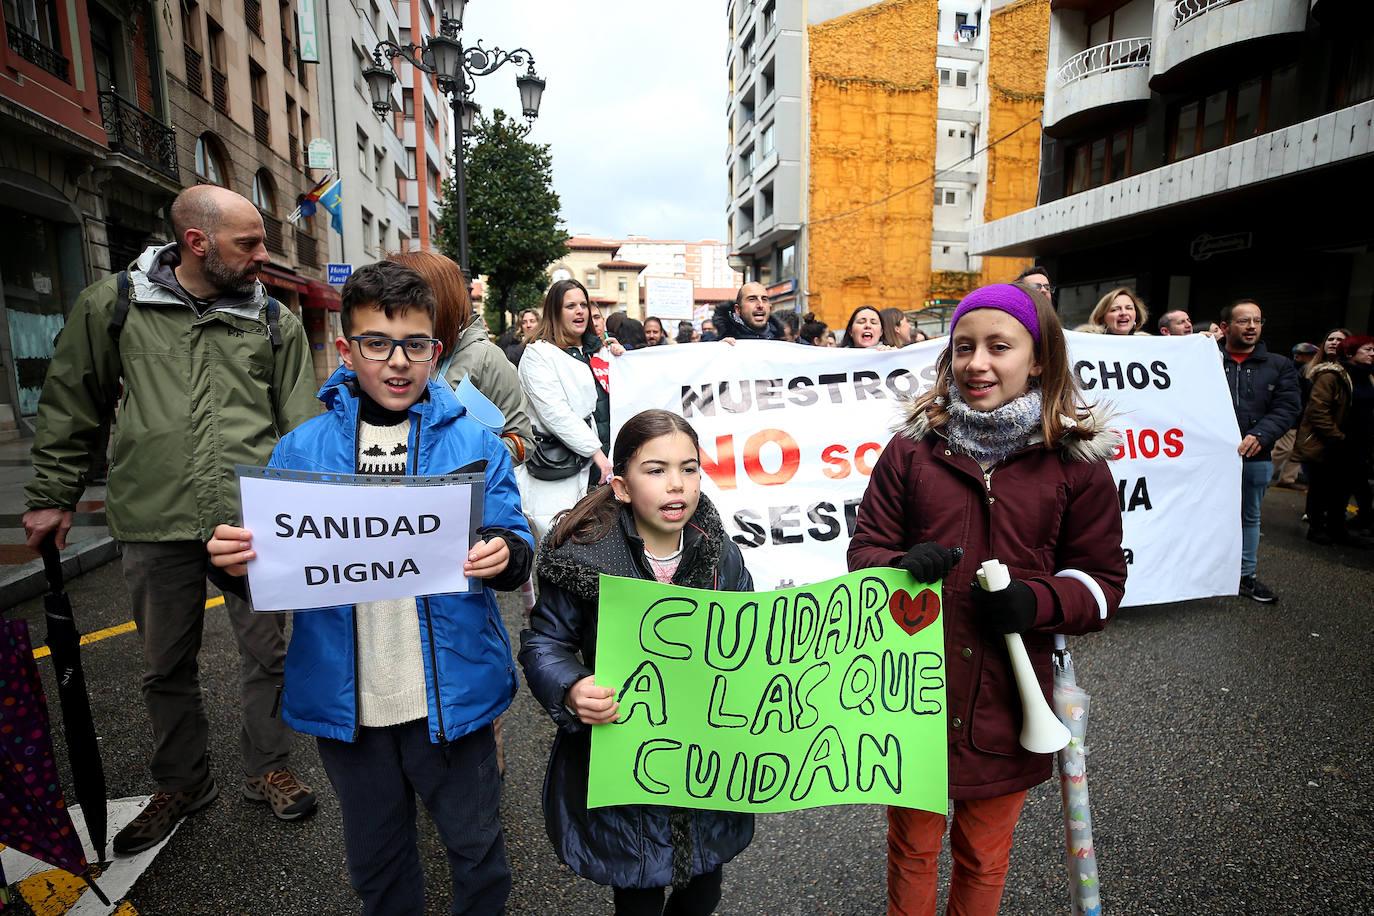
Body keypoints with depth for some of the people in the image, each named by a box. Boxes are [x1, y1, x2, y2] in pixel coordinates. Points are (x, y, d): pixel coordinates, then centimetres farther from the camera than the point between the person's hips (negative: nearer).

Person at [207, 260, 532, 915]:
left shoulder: (475, 444, -6)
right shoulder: (300, 449, -1)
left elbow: (515, 546, -6)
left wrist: (503, 554, -28)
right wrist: (238, 560, -18)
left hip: (450, 696, -2)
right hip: (348, 700, 2)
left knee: (477, 851, 18)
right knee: (374, 861, 25)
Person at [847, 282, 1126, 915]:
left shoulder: (1076, 463, -4)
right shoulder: (911, 449, -3)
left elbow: (1103, 579, 2)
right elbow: (865, 549, 1)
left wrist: (1038, 602, -18)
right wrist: (903, 568, -21)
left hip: (1004, 703, 0)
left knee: (983, 859, 24)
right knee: (912, 849, 21)